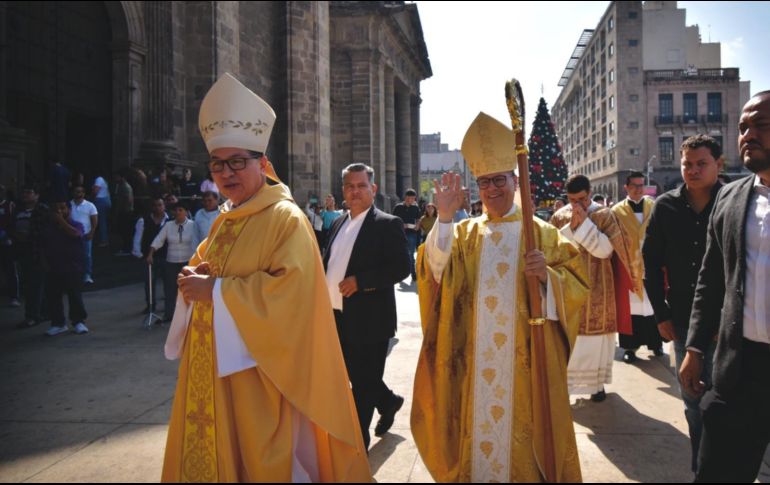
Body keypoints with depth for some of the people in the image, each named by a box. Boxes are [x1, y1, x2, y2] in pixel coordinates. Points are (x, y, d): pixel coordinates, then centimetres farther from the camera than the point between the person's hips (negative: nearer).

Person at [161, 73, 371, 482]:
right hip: (212, 368, 8)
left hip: (257, 372, -8)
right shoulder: (224, 220, 12)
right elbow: (202, 264, 23)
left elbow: (287, 290, -23)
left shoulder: (286, 219, -13)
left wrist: (216, 291, -19)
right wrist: (193, 277, -1)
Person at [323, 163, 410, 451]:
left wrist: (360, 281, -21)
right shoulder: (339, 224, 13)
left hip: (368, 319, -7)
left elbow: (402, 267, -16)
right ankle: (388, 402, 46)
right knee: (355, 376, 19)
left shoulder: (388, 224, -9)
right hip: (339, 319, 7)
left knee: (364, 384, 5)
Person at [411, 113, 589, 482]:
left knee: (521, 423, 4)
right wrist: (444, 218, -19)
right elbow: (436, 271, -9)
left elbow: (577, 286, -1)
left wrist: (547, 275, -22)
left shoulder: (542, 233, 3)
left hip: (524, 355, -1)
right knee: (477, 420, 7)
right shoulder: (464, 233, 8)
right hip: (475, 356, 2)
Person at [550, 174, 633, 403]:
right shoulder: (559, 217, 3)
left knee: (596, 336, 4)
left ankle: (597, 382, 17)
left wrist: (585, 222, -19)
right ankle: (565, 381, 13)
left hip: (596, 288, -2)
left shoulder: (604, 215, -4)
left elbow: (605, 250, -14)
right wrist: (572, 226, -15)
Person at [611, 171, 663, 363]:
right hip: (628, 267, -1)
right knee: (631, 307, 4)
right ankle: (630, 346, 12)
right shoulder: (617, 211, 0)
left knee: (653, 305, 10)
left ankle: (655, 342, 25)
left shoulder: (654, 207, 5)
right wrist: (621, 262, -8)